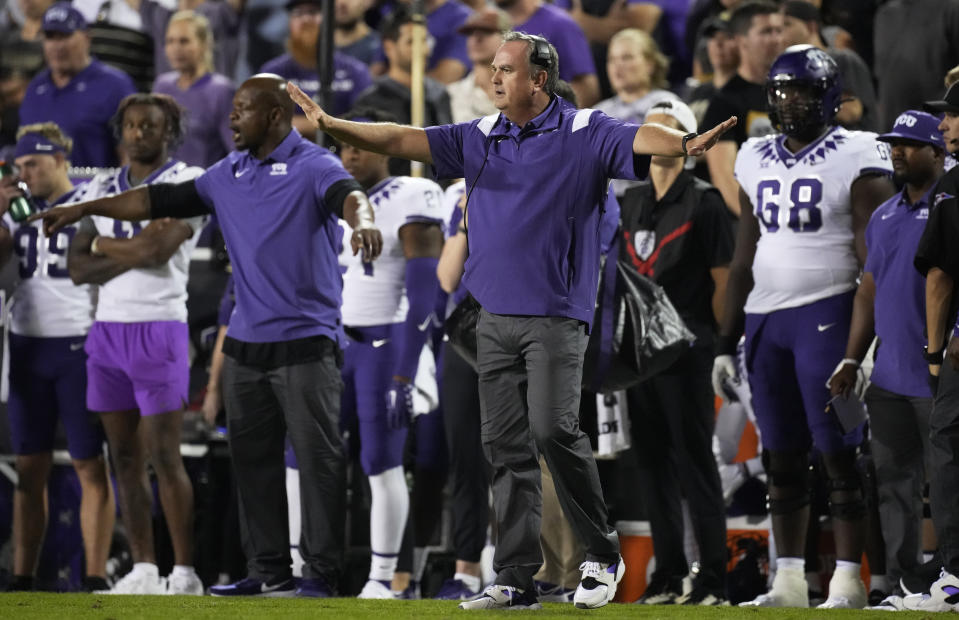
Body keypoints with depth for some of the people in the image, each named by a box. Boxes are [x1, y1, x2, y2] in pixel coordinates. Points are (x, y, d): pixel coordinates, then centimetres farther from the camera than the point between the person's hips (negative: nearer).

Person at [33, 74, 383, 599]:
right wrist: (85, 209, 21)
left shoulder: (312, 166, -8)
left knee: (317, 457, -7)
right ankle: (268, 570, 15)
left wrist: (362, 220, -52)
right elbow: (162, 200, 21)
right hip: (245, 340, 8)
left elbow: (346, 194, -28)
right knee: (251, 458, 9)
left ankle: (321, 572, -4)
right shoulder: (229, 173, 15)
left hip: (304, 340, -8)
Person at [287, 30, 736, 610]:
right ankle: (517, 581, 6)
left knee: (553, 429, -17)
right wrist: (331, 124, -5)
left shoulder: (584, 133, -4)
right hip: (495, 318, 6)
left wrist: (686, 143, -42)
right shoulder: (480, 137, 11)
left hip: (557, 317, -6)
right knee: (505, 446, 3)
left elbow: (642, 138, -21)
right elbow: (402, 140, 6)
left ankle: (603, 554, 0)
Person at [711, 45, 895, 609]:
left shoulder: (855, 161, -6)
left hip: (827, 314, -6)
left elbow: (875, 263, -9)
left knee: (839, 454, -5)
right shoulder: (758, 161, 13)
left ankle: (848, 583, -3)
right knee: (782, 459, 7)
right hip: (765, 320, 6)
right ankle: (790, 581, 12)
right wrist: (727, 343, 17)